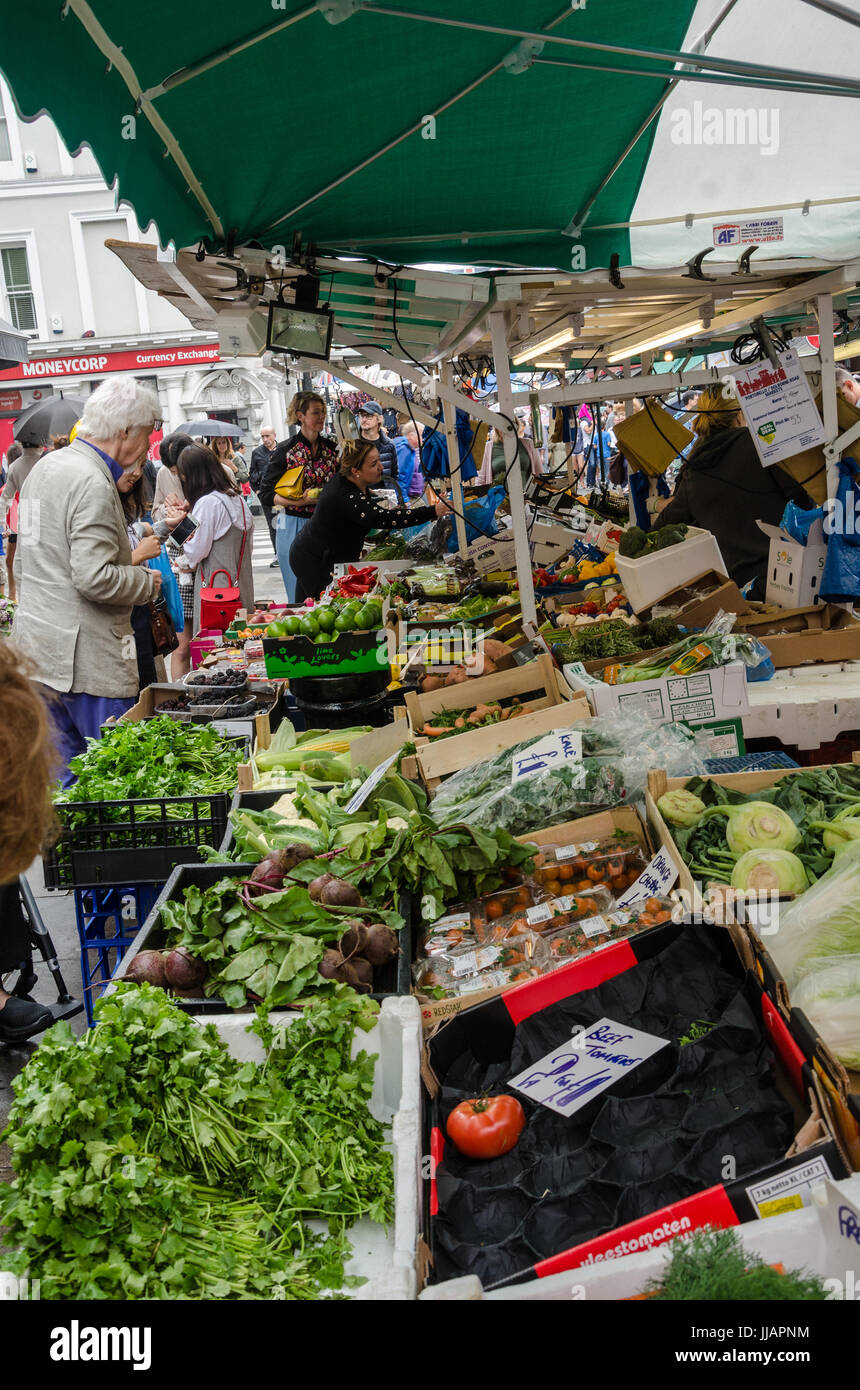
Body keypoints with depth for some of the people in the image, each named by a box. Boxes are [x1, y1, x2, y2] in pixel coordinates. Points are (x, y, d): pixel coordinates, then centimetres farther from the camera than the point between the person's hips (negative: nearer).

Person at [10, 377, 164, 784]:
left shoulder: (46, 466, 13)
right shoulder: (92, 482, -18)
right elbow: (94, 579, -25)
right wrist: (147, 581, -8)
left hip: (38, 645, 10)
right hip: (85, 657, -10)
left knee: (62, 775, 18)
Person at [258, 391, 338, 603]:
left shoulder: (331, 448, 7)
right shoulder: (286, 451, -5)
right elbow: (265, 495, -7)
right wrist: (299, 501, -20)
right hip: (294, 527, -4)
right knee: (300, 597, 1)